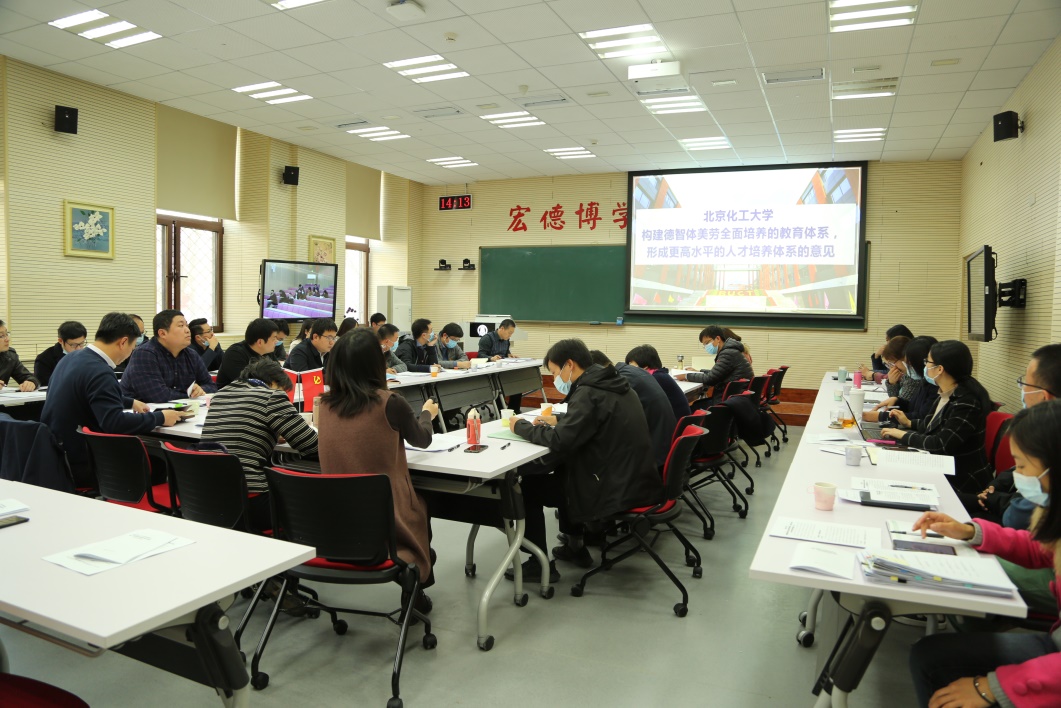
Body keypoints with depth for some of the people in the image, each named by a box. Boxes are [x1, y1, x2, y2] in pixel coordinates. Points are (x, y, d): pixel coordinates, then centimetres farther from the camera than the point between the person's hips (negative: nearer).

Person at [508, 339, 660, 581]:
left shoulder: (589, 393, -20)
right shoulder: (614, 384, 9)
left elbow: (560, 442, -23)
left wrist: (521, 426, -9)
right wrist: (558, 422, 14)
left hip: (616, 490, -9)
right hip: (635, 480, 9)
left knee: (529, 486, 5)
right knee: (563, 471, 31)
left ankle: (540, 564, 12)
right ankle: (575, 547, 36)